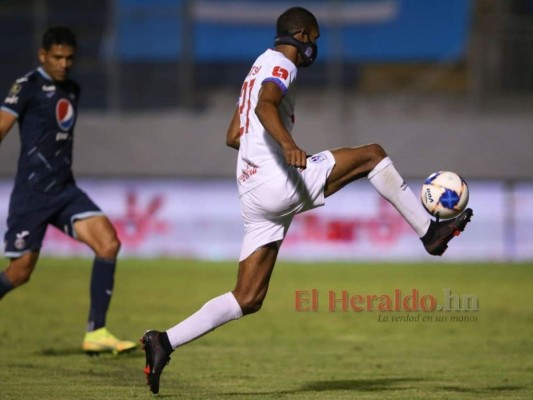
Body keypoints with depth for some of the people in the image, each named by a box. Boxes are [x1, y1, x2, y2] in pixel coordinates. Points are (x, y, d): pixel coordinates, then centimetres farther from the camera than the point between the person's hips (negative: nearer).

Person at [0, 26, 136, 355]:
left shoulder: (72, 90, 15)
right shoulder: (28, 87, -7)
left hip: (66, 190, 6)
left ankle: (96, 333, -10)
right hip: (31, 194, -6)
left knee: (108, 243, -13)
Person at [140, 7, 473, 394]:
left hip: (254, 196, 9)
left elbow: (233, 136, 32)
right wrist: (288, 145, -43)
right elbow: (265, 105, -26)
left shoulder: (259, 68, 26)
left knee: (247, 299, 6)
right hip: (280, 183, -9)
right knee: (372, 154, -2)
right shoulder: (281, 66, -3)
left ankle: (164, 342, -1)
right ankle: (429, 231, 0)